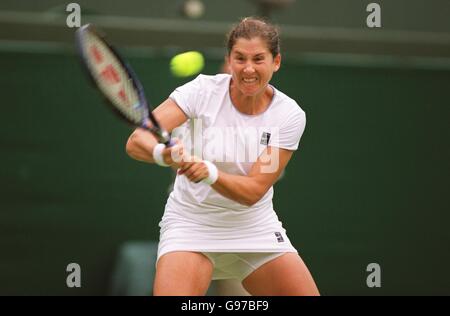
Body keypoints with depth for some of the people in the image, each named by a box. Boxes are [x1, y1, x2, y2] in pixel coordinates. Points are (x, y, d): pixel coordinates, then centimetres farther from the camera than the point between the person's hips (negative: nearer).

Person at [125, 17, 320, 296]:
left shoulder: (290, 115, -10)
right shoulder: (203, 91, -14)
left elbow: (253, 191, -17)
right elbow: (136, 141, -23)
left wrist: (210, 173, -37)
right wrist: (163, 153, -46)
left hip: (255, 228, 3)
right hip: (191, 222, -3)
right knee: (172, 294, -27)